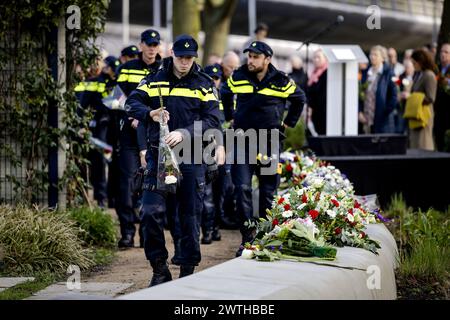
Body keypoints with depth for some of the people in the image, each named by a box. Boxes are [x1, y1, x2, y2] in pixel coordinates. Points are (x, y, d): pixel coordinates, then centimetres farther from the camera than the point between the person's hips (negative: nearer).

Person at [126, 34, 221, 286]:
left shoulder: (204, 84, 4)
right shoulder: (155, 80, 8)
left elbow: (213, 120, -4)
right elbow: (132, 103, 1)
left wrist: (184, 133, -19)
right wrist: (150, 114, -20)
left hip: (191, 158, -1)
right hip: (159, 155, 1)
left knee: (190, 216, 4)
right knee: (151, 212, -10)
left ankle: (188, 271, 15)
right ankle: (160, 270, 3)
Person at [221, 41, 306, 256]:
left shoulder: (281, 81, -2)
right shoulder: (238, 77, 2)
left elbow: (299, 99, 18)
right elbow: (225, 94, 25)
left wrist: (288, 123, 16)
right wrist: (230, 117, 21)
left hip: (269, 141, -1)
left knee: (268, 191, 5)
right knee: (242, 188, -10)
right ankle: (247, 239, -4)